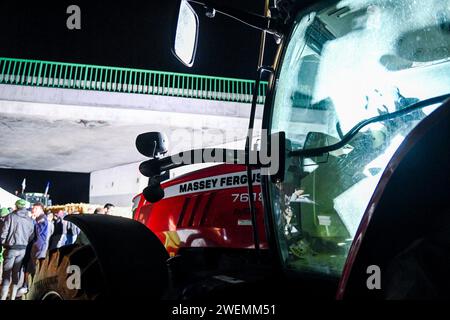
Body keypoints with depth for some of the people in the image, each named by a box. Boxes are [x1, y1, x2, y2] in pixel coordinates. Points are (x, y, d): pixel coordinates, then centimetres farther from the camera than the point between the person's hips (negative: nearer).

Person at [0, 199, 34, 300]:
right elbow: (31, 237, 6)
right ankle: (12, 297, 17)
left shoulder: (11, 217, -7)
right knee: (16, 274, 12)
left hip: (11, 249, -4)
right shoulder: (30, 220, 4)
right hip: (23, 250, 4)